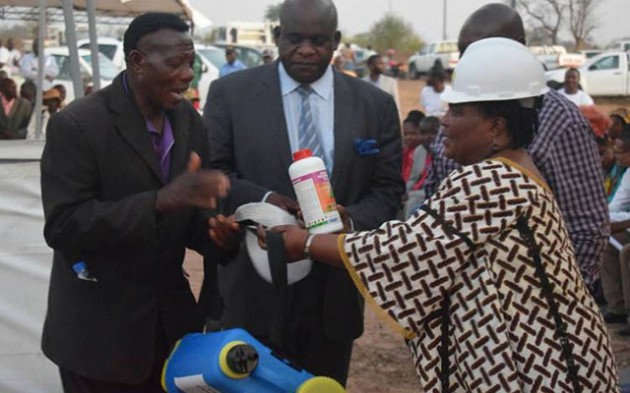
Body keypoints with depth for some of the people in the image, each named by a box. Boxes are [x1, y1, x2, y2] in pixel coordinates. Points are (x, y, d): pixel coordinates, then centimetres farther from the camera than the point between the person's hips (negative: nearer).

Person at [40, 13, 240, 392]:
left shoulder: (189, 121, 3)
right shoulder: (77, 124, -16)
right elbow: (61, 227, -22)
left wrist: (213, 230, -14)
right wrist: (160, 200, -31)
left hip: (170, 318, 6)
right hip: (99, 328, -5)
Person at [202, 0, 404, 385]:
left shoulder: (375, 104, 3)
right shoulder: (231, 93, -1)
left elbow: (388, 189, 4)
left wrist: (351, 220, -17)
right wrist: (261, 199, -20)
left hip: (334, 292, 2)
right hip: (255, 289, -2)